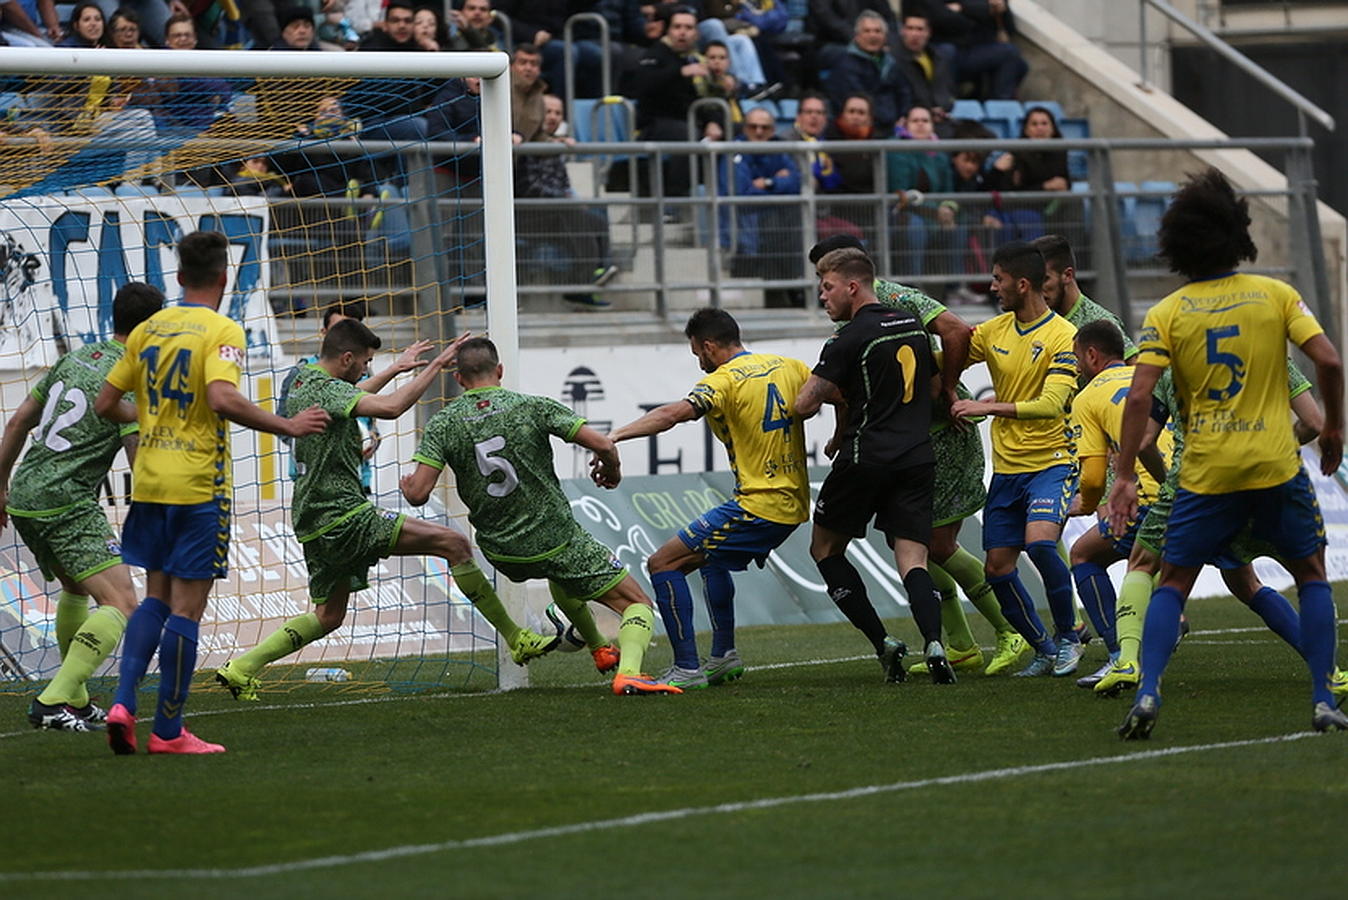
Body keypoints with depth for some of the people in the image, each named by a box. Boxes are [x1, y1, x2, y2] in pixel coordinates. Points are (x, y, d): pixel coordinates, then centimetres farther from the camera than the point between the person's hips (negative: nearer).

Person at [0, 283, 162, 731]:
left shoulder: (74, 358, 15)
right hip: (67, 504, -9)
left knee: (76, 590, 29)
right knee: (121, 604, -13)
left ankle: (75, 701, 34)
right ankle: (54, 701, -24)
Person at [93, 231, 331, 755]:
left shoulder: (148, 330, 9)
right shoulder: (221, 331, -10)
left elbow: (106, 405, 12)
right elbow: (222, 398, -26)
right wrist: (287, 427, -17)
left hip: (149, 481, 6)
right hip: (199, 486, -6)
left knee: (156, 598, 17)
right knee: (187, 608, -1)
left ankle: (123, 703, 2)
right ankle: (168, 731, 1)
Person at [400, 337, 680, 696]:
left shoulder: (443, 424, -6)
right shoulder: (533, 407, -10)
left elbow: (418, 493, -14)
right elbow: (602, 444, -14)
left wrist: (407, 487, 11)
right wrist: (611, 470, 9)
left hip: (501, 553, 4)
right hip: (557, 540, -4)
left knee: (560, 575, 40)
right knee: (638, 605, 4)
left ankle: (599, 649, 47)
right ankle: (628, 671, -23)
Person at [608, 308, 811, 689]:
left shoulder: (723, 381, -13)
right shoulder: (789, 367, 10)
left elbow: (676, 412, -29)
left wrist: (616, 436, -34)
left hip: (758, 507, -9)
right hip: (793, 503, 9)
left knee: (663, 564, -5)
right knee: (712, 557, 33)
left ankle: (687, 669, -10)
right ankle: (724, 656, 31)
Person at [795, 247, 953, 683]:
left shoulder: (851, 338, -9)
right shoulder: (912, 328, 13)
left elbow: (805, 404, -13)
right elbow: (934, 388, 26)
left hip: (865, 460, -6)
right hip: (917, 458, 6)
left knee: (825, 548, 13)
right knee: (912, 559, 1)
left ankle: (883, 643, 3)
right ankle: (933, 643, -25)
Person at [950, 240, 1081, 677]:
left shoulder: (1062, 336, -12)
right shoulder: (994, 331, 7)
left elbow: (1051, 404, -21)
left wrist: (987, 407, -23)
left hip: (1051, 461, -7)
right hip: (1006, 468, 7)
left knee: (1040, 542, -27)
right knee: (997, 568, 1)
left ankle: (1067, 636, -6)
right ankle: (1044, 649, 18)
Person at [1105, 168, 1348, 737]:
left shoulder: (1167, 314, 0)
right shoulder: (1276, 295, 1)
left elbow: (1139, 397, -8)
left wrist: (1124, 477, -4)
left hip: (1206, 474, 0)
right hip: (1277, 467, 0)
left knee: (1171, 585, 10)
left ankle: (1147, 695, -8)